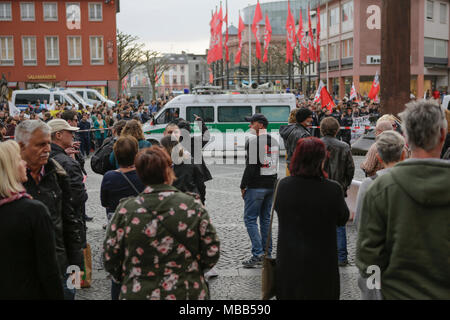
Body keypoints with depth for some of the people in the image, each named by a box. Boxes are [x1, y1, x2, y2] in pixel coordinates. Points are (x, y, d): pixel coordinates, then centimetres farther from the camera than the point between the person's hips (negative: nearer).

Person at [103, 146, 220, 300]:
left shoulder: (126, 209, -9)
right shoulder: (193, 206, -10)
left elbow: (109, 258, -4)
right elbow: (212, 253, -7)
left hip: (137, 294, 0)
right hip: (188, 293, 0)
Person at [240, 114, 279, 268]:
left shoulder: (253, 141, -13)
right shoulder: (274, 141, 12)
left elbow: (250, 167, -17)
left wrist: (243, 186, -9)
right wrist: (271, 182, 18)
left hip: (256, 187, -8)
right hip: (271, 186, 8)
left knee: (250, 219, -2)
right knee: (266, 218, 15)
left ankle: (258, 254, -8)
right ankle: (267, 253, 18)